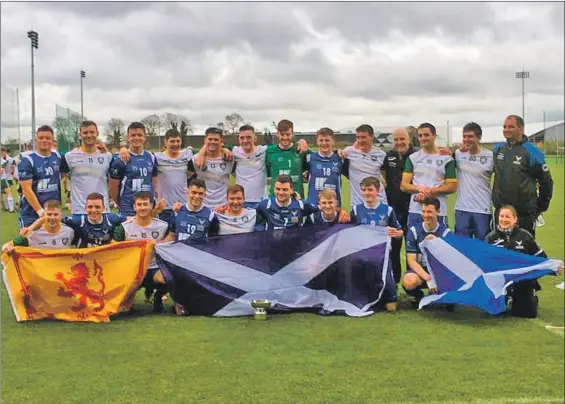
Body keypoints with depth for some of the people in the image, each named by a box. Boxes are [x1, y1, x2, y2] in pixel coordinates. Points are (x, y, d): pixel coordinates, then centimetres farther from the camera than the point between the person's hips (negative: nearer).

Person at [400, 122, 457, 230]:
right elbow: (403, 185, 6)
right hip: (415, 211, 2)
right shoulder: (412, 158, 9)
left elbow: (452, 187, -1)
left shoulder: (446, 158, 2)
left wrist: (431, 191, -13)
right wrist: (419, 189, -14)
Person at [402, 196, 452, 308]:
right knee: (409, 281, -36)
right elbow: (411, 260, -8)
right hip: (419, 270, -1)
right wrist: (428, 278, -22)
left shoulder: (445, 232, -2)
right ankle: (417, 296, 1)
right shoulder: (414, 230, -5)